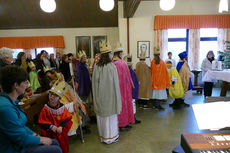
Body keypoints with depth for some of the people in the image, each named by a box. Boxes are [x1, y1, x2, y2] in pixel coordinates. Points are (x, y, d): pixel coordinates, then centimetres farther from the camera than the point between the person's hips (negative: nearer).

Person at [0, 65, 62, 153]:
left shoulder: (12, 101, 1)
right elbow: (22, 139, -25)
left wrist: (35, 135, 3)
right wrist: (41, 140, -10)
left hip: (20, 143, 9)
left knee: (55, 142, 13)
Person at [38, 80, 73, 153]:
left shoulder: (62, 107, -3)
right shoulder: (45, 109, -10)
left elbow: (66, 118, -3)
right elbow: (42, 122, -8)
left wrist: (61, 127, -17)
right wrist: (51, 127, -20)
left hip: (61, 130, 3)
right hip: (51, 132, -3)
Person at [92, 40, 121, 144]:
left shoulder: (96, 66, -3)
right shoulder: (111, 66, -16)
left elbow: (94, 82, 3)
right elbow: (115, 83, -12)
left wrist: (97, 94, 14)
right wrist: (117, 96, -1)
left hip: (100, 95, 5)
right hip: (109, 94, -4)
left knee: (101, 114, 15)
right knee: (110, 114, 9)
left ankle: (102, 136, 30)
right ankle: (110, 137, 22)